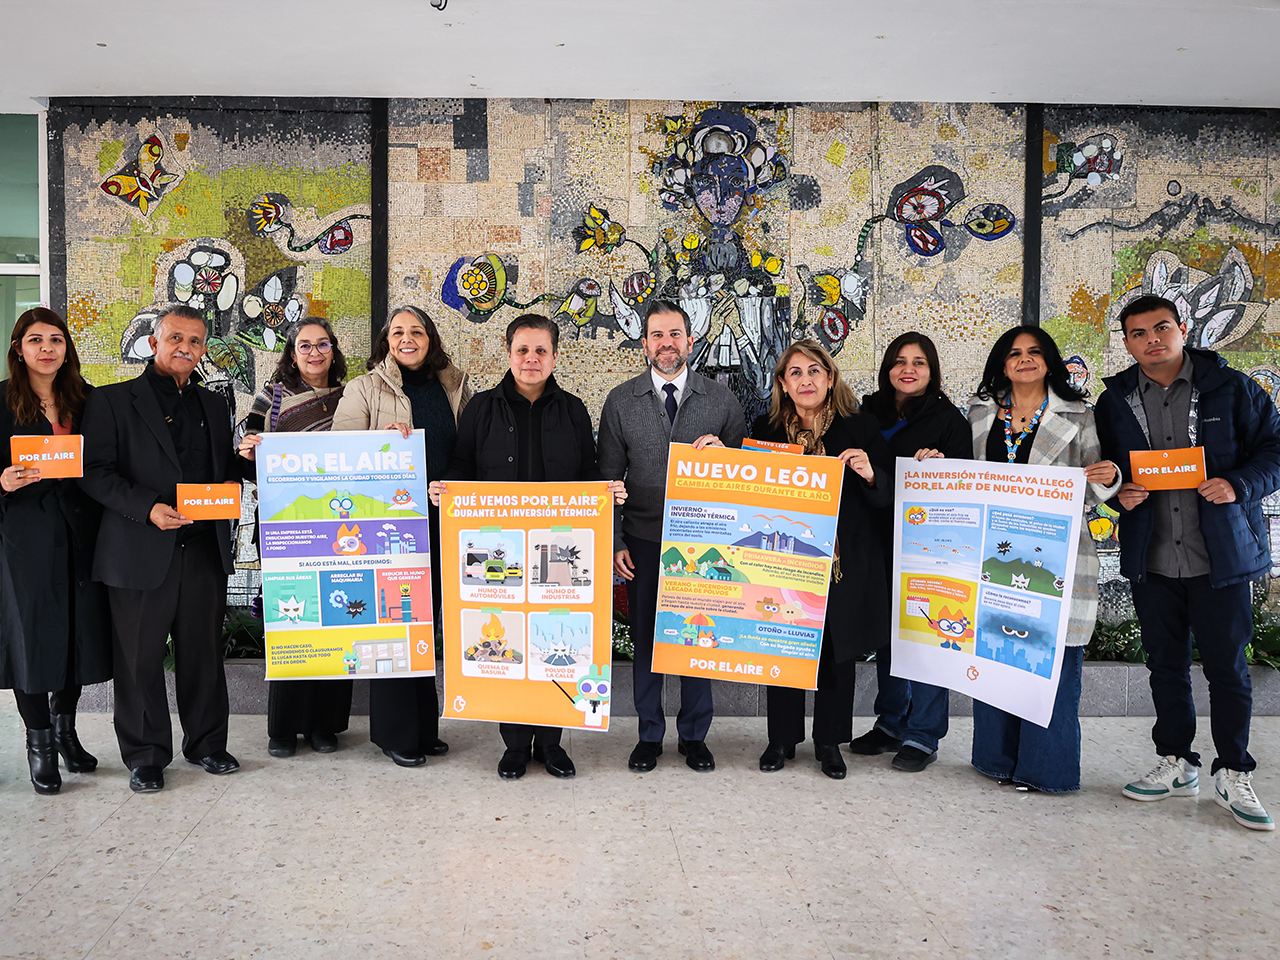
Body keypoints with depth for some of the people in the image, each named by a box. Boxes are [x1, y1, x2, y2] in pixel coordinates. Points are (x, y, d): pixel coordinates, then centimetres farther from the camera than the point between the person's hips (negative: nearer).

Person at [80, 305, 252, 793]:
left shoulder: (214, 405, 16)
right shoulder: (112, 401, 1)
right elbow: (97, 473, -6)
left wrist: (232, 480, 0)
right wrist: (148, 508, -19)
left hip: (205, 549, 4)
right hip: (141, 553, -4)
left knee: (204, 653, 12)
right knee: (140, 660, 4)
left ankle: (207, 744, 27)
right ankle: (146, 756, 19)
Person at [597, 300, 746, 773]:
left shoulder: (722, 399, 2)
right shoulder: (620, 401, 3)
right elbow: (608, 477, 4)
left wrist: (722, 451, -14)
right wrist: (615, 541, -2)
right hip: (643, 540, 0)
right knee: (645, 639, 8)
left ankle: (694, 735, 25)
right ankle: (649, 735, 24)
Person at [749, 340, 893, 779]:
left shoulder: (860, 429, -2)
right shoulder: (766, 429, 3)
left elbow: (888, 496, 0)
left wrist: (869, 475, -21)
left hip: (844, 564, -1)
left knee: (837, 652, 9)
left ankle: (829, 742, 27)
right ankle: (782, 738, 26)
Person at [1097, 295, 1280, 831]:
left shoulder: (1230, 389, 1)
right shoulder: (1115, 401, 7)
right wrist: (1120, 494, -7)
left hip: (1221, 556, -2)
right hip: (1150, 559, 3)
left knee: (1227, 666, 3)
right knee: (1165, 664, 12)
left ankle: (1233, 776, 19)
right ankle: (1177, 765, 26)